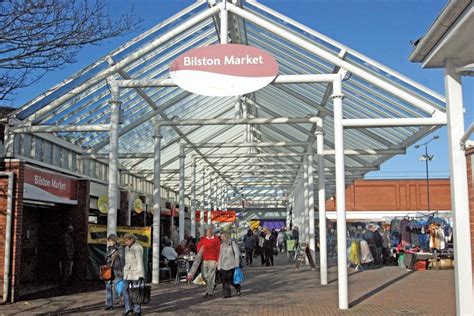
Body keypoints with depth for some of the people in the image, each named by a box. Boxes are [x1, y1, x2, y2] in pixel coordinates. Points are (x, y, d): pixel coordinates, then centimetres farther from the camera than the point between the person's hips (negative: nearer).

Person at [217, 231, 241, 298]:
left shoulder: (232, 243, -4)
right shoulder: (221, 244, 10)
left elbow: (237, 254, -4)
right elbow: (220, 255, 15)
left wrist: (236, 264, -8)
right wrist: (219, 266, 12)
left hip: (231, 265, -5)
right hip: (223, 265, 5)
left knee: (231, 279, -3)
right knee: (225, 280, -1)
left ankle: (238, 287, 24)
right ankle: (227, 294, 6)